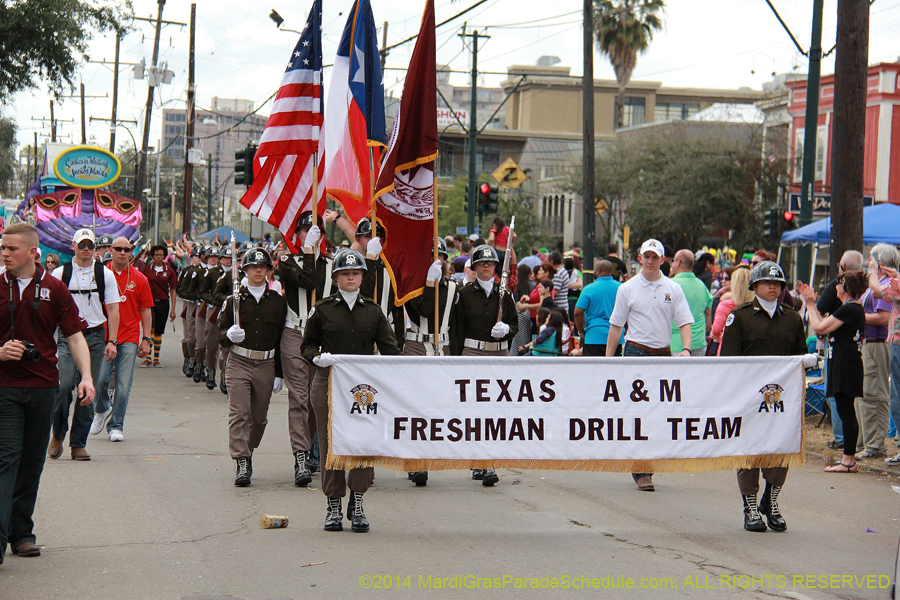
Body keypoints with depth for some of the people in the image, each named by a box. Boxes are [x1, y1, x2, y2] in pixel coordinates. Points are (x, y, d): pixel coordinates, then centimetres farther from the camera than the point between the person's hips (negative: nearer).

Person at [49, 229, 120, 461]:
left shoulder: (105, 274, 6)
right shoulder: (60, 274, 5)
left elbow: (113, 309, 7)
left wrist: (111, 341, -2)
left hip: (95, 337, 1)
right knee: (65, 384, -16)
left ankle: (78, 444, 8)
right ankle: (58, 433, 6)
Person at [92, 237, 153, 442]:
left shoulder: (139, 279, 6)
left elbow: (146, 311, 9)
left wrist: (146, 339, 2)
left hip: (129, 339, 0)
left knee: (123, 385, -1)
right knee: (100, 378, -10)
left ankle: (116, 426, 10)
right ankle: (101, 410, 20)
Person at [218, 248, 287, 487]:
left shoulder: (278, 302, 7)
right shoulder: (234, 299, 3)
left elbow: (281, 340, 9)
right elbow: (221, 333, 5)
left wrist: (279, 374, 6)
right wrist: (229, 335, -20)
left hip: (266, 366, 2)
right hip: (238, 363, -2)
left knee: (259, 417, 8)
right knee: (239, 413, -11)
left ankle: (247, 452, 31)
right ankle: (241, 463, -11)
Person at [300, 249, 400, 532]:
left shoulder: (373, 310, 10)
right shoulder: (322, 309, 4)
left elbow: (389, 347, 8)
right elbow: (307, 345, 9)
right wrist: (318, 357, -13)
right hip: (328, 382, -1)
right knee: (331, 444, 1)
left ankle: (357, 503, 5)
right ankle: (334, 506, 12)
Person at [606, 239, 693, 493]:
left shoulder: (673, 289, 7)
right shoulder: (627, 289, 3)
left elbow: (684, 322, 3)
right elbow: (616, 326, 5)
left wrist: (686, 349, -15)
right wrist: (608, 359, -1)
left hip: (664, 355, 3)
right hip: (636, 352, -3)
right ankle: (641, 472, -8)